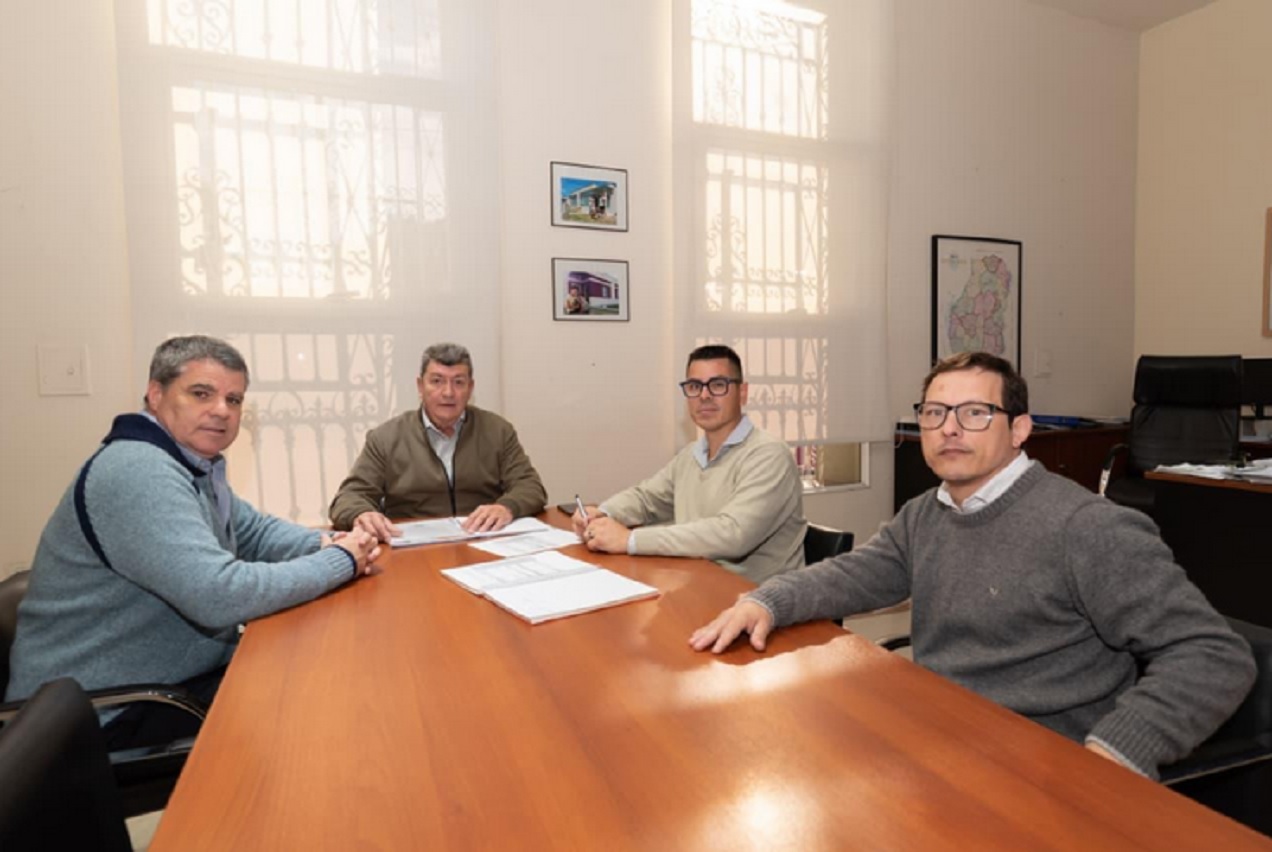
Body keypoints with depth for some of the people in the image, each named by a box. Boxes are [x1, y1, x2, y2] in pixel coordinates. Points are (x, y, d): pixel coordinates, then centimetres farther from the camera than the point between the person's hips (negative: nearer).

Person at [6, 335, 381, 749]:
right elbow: (220, 596, -35)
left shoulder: (195, 461, 5)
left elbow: (253, 531, 14)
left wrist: (324, 544, -6)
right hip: (108, 712, -9)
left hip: (165, 675, 9)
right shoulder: (139, 472, -27)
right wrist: (341, 561, -23)